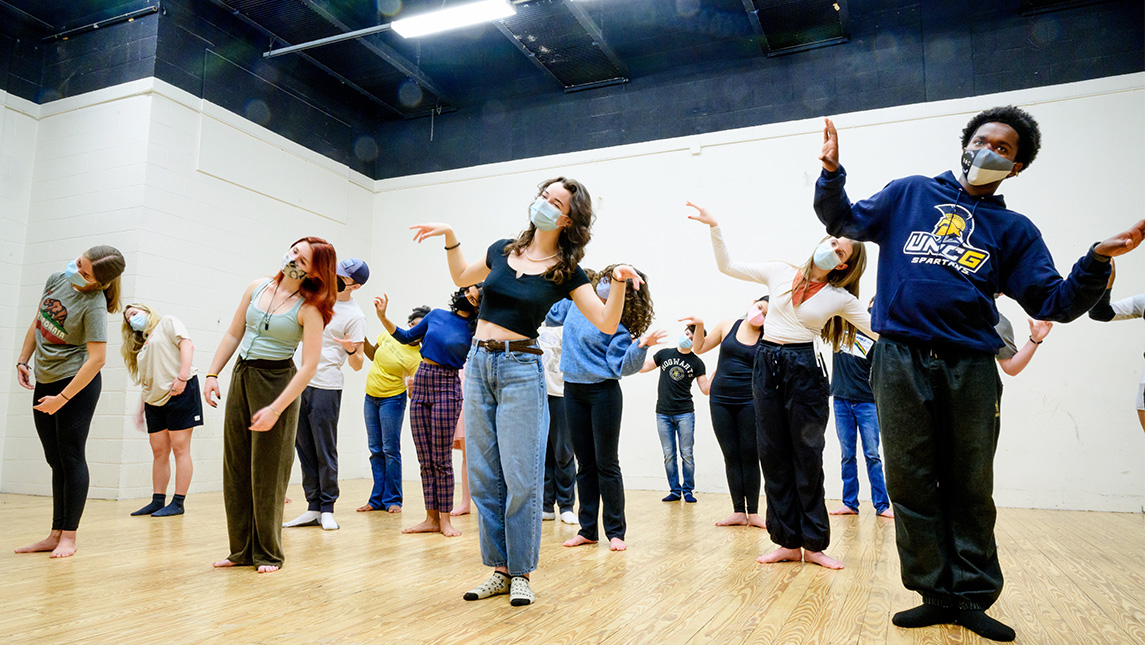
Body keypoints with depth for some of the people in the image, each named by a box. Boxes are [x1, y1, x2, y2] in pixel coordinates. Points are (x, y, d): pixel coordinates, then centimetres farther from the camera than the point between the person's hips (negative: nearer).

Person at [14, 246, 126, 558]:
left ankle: (69, 536, 8)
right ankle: (55, 534, 20)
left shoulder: (93, 305, -19)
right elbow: (37, 323, 15)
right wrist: (23, 360, 11)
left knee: (71, 458, -2)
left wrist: (62, 398, -18)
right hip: (44, 381, 7)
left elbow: (97, 359, -22)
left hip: (77, 383, -7)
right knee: (56, 461, 11)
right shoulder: (57, 279, 1)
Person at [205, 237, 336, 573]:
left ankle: (268, 553, 15)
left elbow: (309, 366, -16)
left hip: (278, 383, -6)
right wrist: (212, 374, 4)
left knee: (267, 472, 0)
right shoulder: (258, 287, 5)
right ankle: (242, 550, 21)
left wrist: (275, 409, -20)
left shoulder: (309, 309, -12)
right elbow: (233, 335, 12)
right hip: (241, 377, 6)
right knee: (235, 467, 9)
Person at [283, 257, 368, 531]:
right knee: (304, 448, 8)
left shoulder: (355, 316, -7)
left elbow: (357, 365, -9)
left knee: (325, 451, -3)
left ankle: (327, 509, 8)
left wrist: (353, 349, -30)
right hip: (301, 382, 6)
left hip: (326, 388, -6)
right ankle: (313, 507, 15)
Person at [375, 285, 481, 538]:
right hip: (420, 385, 5)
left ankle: (445, 519, 6)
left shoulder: (474, 331, -2)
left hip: (446, 387, -4)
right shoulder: (436, 315, 10)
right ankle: (431, 518, 12)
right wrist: (383, 317, 10)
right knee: (425, 460, 5)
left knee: (441, 459, -4)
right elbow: (406, 337, 18)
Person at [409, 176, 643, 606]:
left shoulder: (566, 272, -2)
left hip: (521, 370, -4)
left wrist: (619, 283, -24)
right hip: (478, 365, 5)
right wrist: (450, 238, 15)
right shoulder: (502, 251, 9)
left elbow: (607, 323, -8)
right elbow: (462, 277, 27)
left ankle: (521, 574, 11)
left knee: (521, 478, -4)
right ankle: (499, 570, 19)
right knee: (484, 478, 7)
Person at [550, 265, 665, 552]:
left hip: (603, 393, -5)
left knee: (606, 464, 0)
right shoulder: (576, 301, 4)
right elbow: (551, 316, 23)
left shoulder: (617, 326, -12)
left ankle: (615, 531, 12)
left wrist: (640, 346, -33)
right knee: (585, 463, 11)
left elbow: (622, 366, -20)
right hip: (573, 391, 5)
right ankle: (587, 529, 19)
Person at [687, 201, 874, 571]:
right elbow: (727, 266, 10)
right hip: (766, 363, 3)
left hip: (804, 367, -3)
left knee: (807, 456, 0)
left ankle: (813, 544, 10)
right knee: (773, 455, 4)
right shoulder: (780, 273, 8)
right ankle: (788, 542, 13)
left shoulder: (840, 298, 2)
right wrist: (714, 227, 1)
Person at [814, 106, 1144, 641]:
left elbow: (1055, 303, 8)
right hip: (901, 361, -1)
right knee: (911, 484, 2)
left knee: (970, 488, 7)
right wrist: (831, 174, -4)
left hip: (970, 366, 1)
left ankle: (974, 597, 19)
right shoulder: (911, 195, 14)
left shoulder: (1013, 229, 14)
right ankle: (936, 594, 14)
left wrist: (1097, 262, -10)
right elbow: (845, 221, 13)